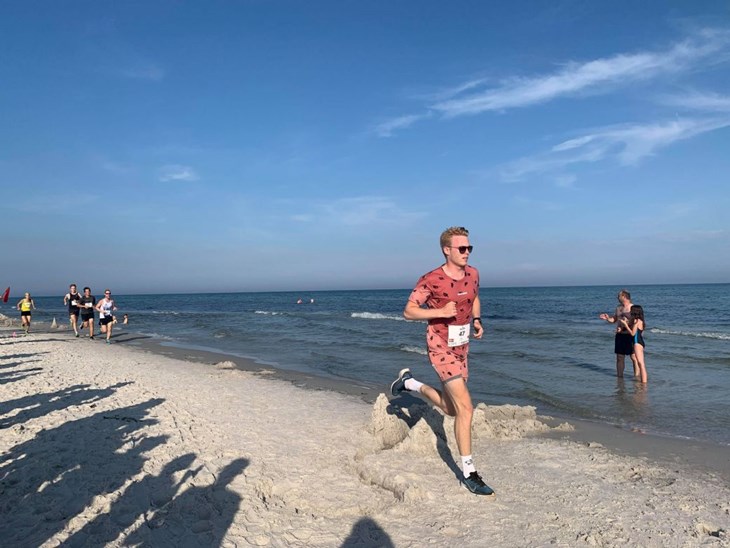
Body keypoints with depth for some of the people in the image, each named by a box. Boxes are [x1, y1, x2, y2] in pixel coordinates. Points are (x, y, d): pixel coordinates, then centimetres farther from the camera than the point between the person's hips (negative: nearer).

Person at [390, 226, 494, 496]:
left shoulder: (473, 274, 2)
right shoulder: (431, 279, -17)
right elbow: (408, 311, -14)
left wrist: (477, 320, 4)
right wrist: (440, 312, -26)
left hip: (461, 347, 7)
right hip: (441, 347, -7)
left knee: (451, 409, 17)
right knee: (466, 408, -14)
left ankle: (409, 383, 37)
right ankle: (469, 473, -1)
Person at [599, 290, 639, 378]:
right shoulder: (618, 307, 13)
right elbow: (614, 320, 20)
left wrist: (623, 328, -24)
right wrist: (607, 318, 0)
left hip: (629, 335, -7)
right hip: (619, 335, 7)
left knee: (634, 357, 0)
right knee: (619, 357, 10)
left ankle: (637, 376, 9)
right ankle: (619, 376, 17)